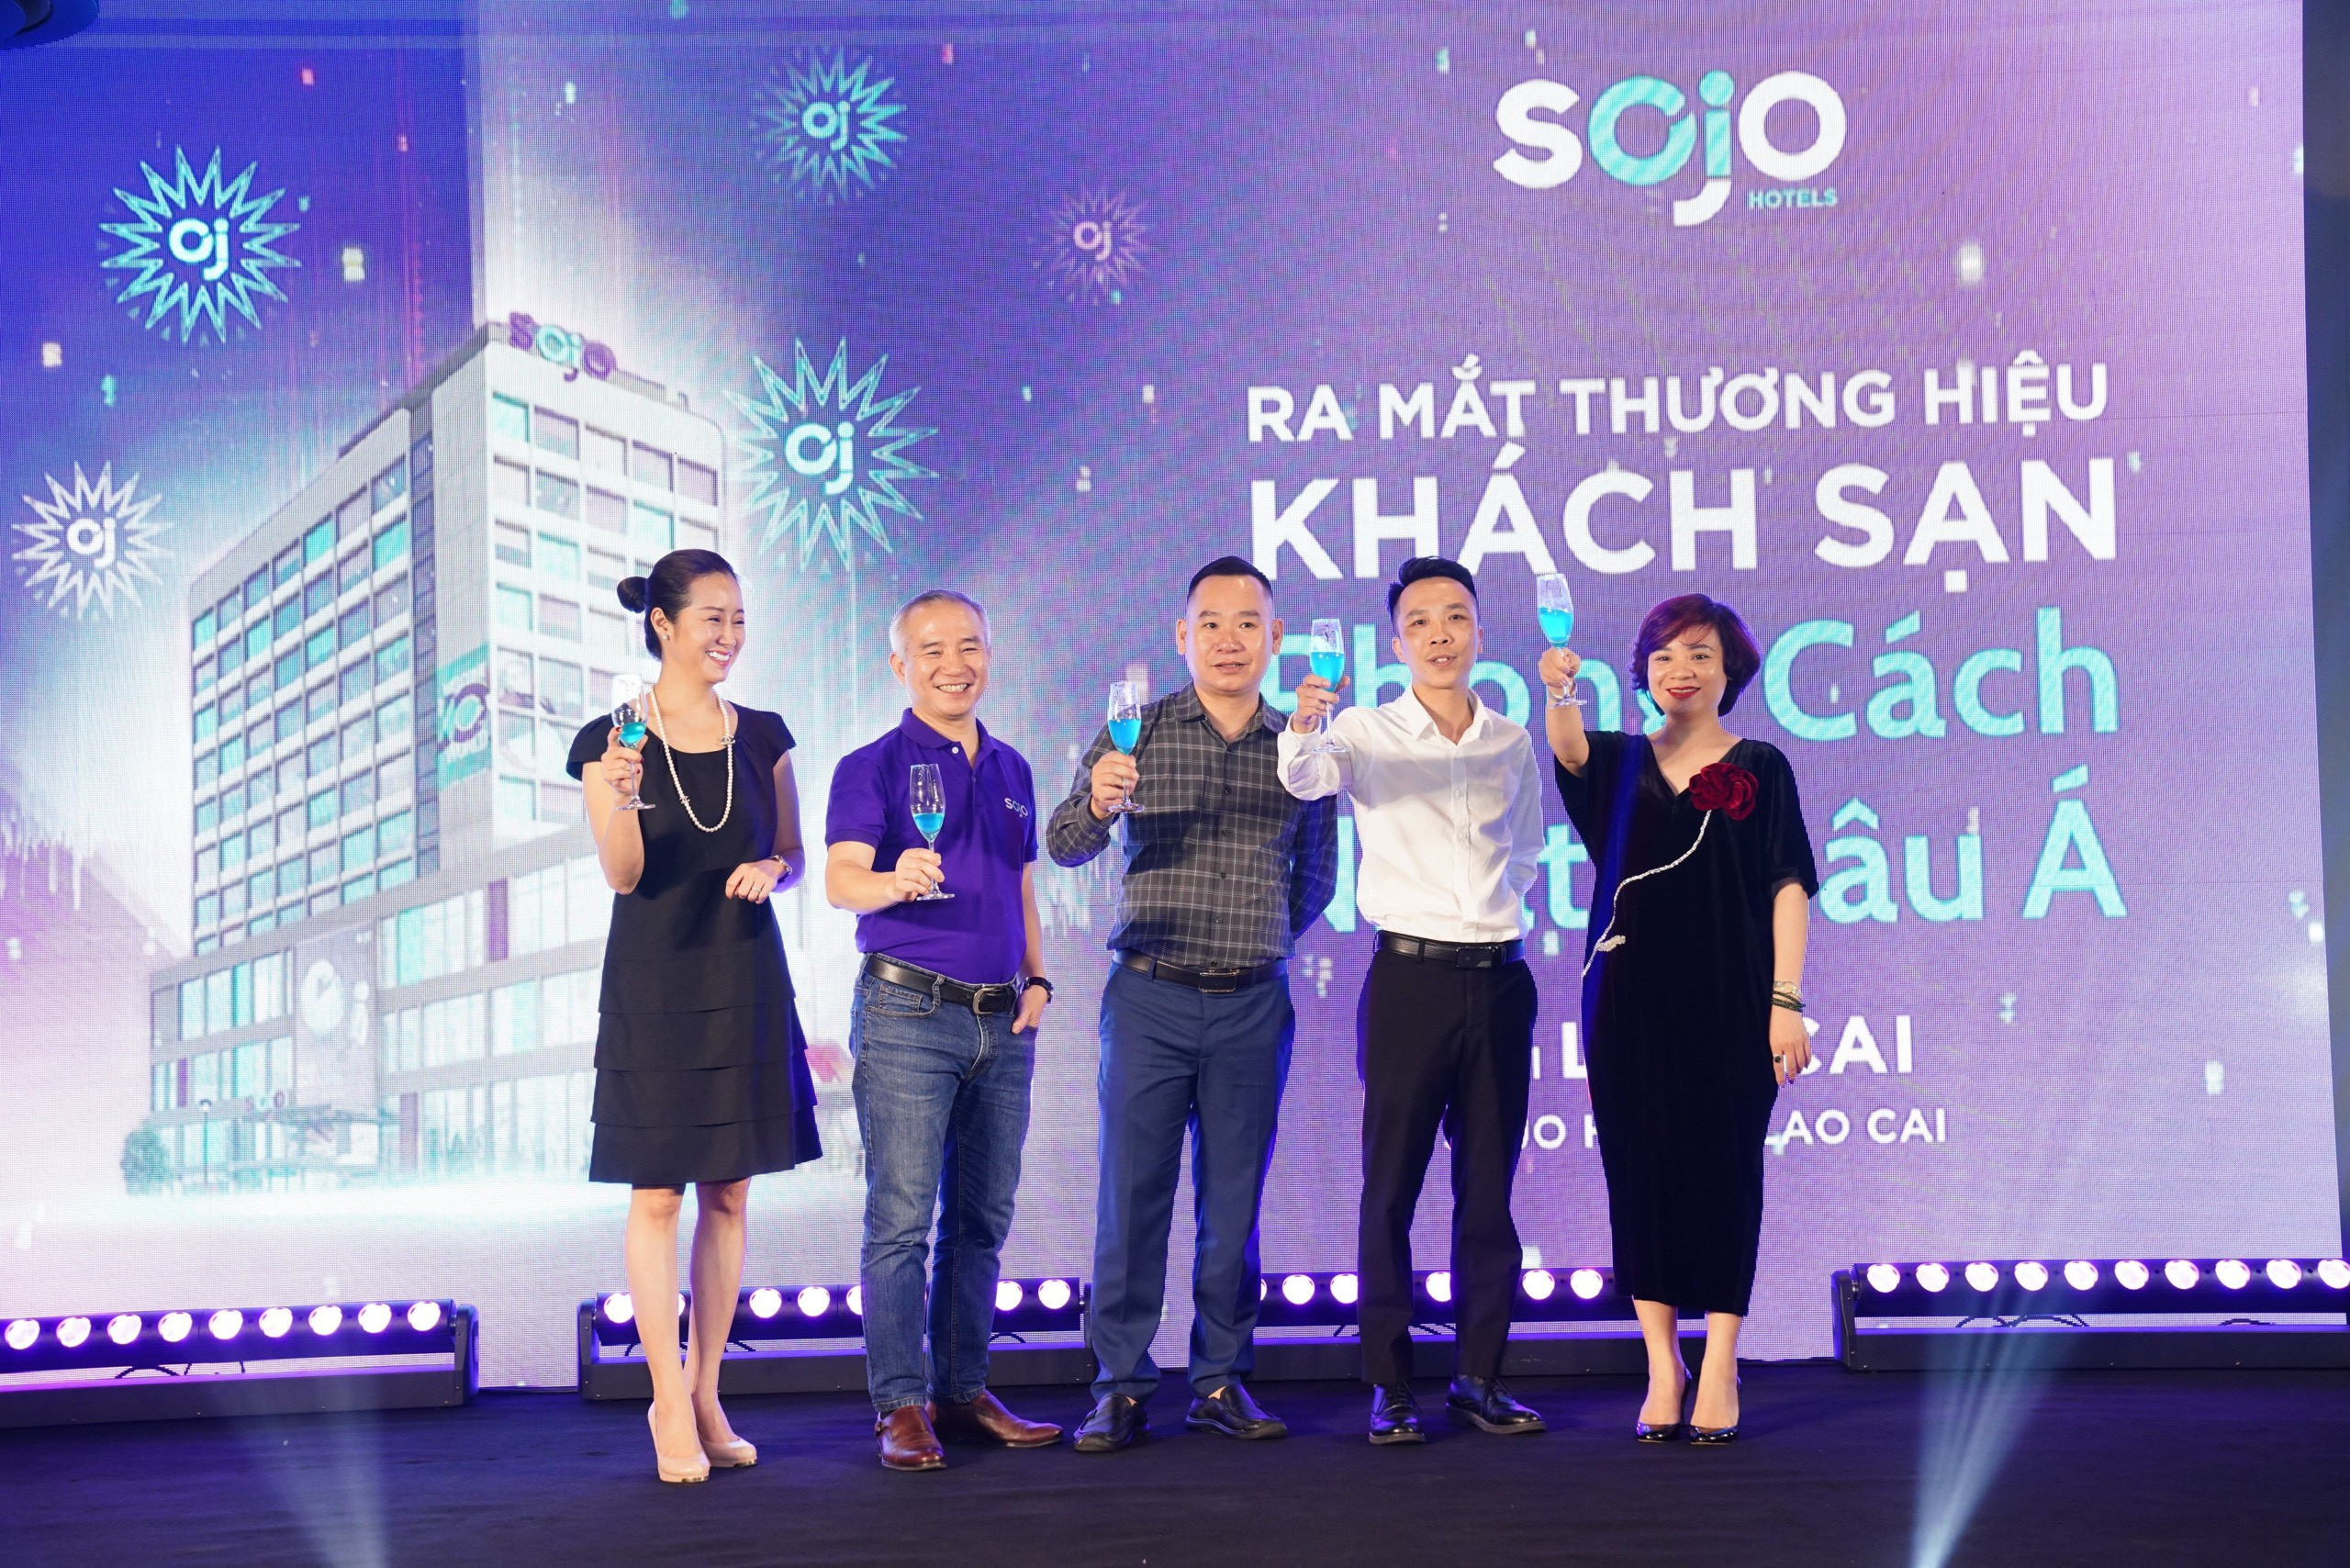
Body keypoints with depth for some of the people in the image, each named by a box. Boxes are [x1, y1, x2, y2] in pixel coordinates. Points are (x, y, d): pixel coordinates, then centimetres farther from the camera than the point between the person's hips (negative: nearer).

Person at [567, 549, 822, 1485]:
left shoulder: (761, 737, 8)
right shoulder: (612, 741, -3)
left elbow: (794, 857, 14)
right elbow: (623, 875, -9)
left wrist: (770, 869, -9)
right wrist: (621, 798, -28)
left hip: (744, 984, 4)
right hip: (654, 984, -4)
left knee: (728, 1194, 6)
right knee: (657, 1194, -4)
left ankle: (706, 1397, 15)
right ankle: (670, 1407, 2)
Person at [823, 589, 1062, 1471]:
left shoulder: (1011, 770, 16)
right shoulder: (873, 767, -2)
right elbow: (841, 880, -16)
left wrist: (1037, 979, 9)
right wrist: (895, 882, -38)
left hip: (1003, 1021, 6)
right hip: (908, 1012, -6)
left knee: (981, 1220, 9)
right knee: (902, 1217, -8)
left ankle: (964, 1392, 17)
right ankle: (901, 1406, -5)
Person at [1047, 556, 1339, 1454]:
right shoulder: (1137, 733, 1)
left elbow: (1316, 877, 19)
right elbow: (1065, 846, -10)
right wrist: (1095, 803, -29)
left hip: (1253, 1008, 2)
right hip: (1150, 999, -2)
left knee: (1234, 1203, 6)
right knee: (1131, 1196, -1)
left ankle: (1222, 1382, 15)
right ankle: (1121, 1387, 5)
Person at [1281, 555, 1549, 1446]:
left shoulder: (1512, 744, 10)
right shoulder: (1368, 734, -3)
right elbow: (1305, 777, -25)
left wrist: (1501, 907, 12)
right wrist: (1302, 727, -45)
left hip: (1499, 978, 4)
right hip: (1410, 975, -3)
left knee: (1489, 1187, 7)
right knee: (1391, 1187, -1)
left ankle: (1479, 1377, 16)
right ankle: (1390, 1387, 5)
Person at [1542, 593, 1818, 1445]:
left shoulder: (1759, 768, 6)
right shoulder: (1621, 761, 10)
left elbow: (1787, 888, 1)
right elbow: (1567, 745, -13)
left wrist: (1787, 1001, -7)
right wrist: (1560, 690, -35)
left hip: (1729, 1005, -2)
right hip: (1630, 1000, 2)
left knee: (1723, 1172, -1)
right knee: (1640, 1172, 2)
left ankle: (1718, 1369, 8)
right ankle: (1663, 1366, 12)